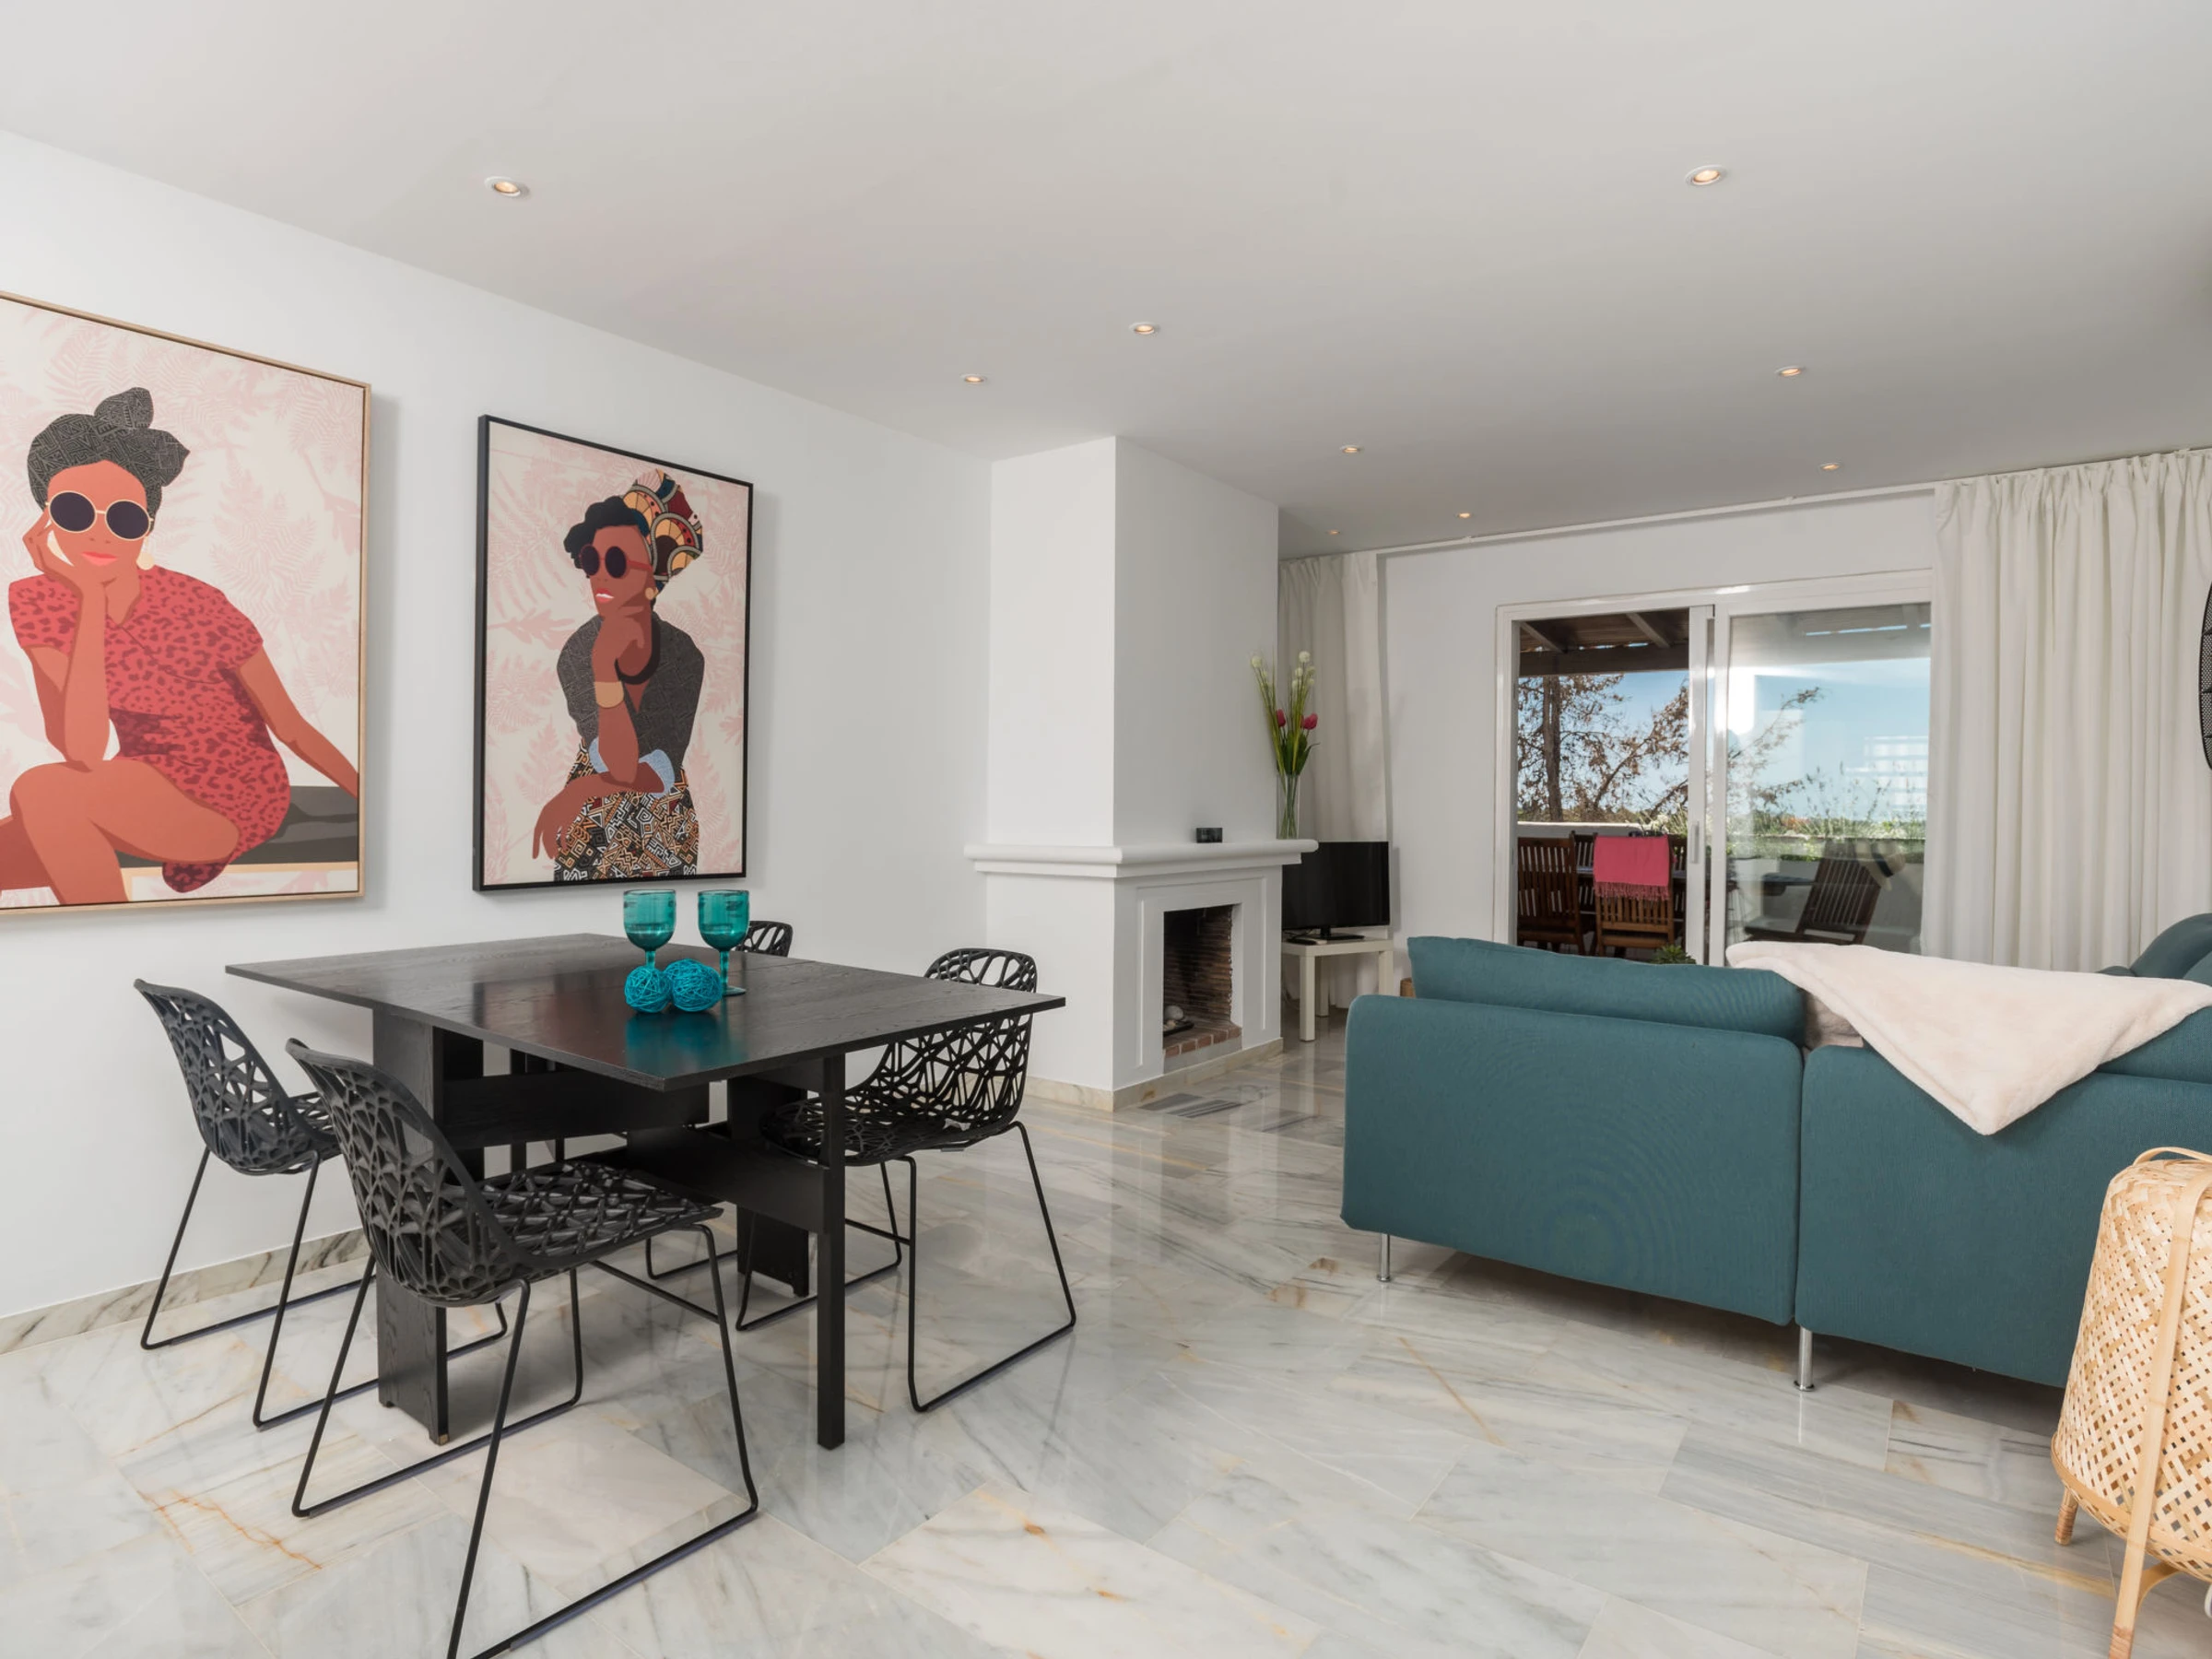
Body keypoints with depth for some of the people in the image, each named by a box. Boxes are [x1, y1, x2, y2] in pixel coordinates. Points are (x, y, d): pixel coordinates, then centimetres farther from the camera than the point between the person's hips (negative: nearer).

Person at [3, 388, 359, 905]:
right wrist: (91, 600, -25)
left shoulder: (196, 607, -19)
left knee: (42, 793, -27)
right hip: (143, 792, 5)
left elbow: (291, 727, -11)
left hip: (236, 791, -5)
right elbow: (83, 754, -21)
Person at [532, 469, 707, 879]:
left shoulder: (685, 654, -13)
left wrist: (578, 792, -30)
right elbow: (618, 765, -28)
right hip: (591, 828, -1)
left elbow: (662, 774, -18)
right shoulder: (577, 653, -15)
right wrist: (603, 667, -37)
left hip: (666, 829, 1)